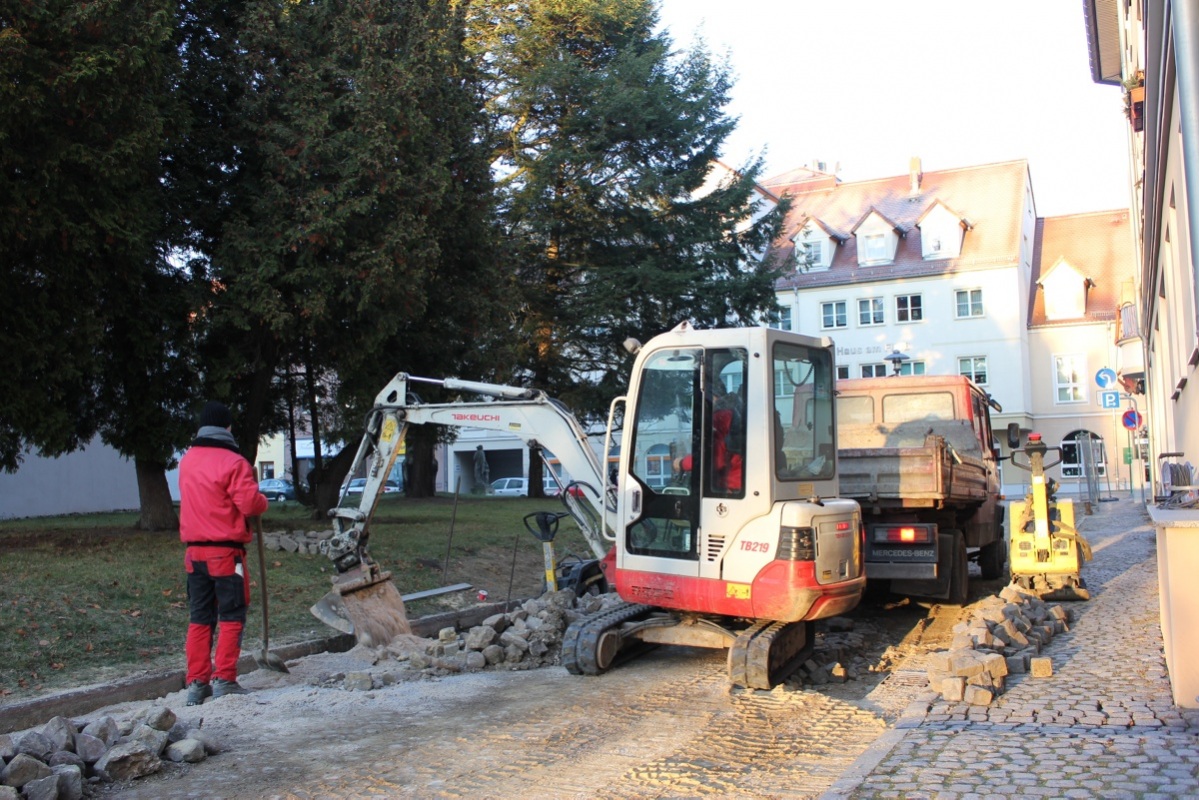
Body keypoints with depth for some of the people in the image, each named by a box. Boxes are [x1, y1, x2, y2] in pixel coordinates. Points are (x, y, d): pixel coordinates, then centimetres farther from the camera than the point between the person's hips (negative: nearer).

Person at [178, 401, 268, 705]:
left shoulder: (186, 461, 10)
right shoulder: (233, 462, -13)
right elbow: (250, 504, -18)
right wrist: (261, 499, 4)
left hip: (194, 551, 6)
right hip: (226, 551, -6)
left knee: (199, 618, 12)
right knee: (232, 616, 3)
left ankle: (197, 682, 14)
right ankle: (224, 679, 0)